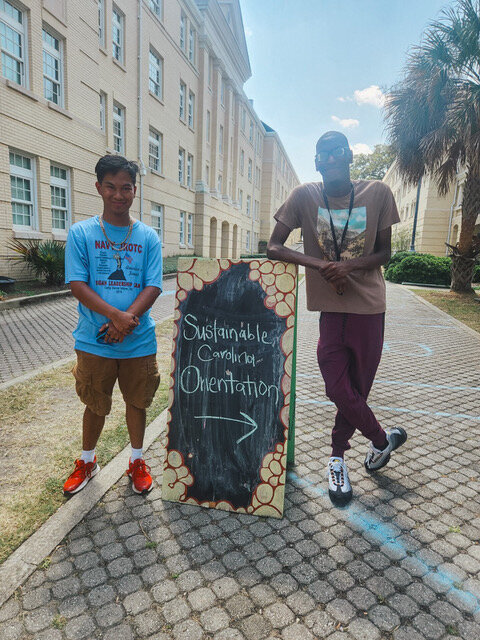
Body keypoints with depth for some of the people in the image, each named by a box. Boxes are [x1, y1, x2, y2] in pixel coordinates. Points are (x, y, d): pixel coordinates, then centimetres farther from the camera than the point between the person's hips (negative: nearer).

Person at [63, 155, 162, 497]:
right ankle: (87, 462, 39)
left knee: (137, 402, 14)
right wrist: (116, 315, -22)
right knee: (96, 405, 14)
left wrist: (127, 320, -20)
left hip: (139, 341, 1)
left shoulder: (148, 237, 2)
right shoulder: (81, 232, 0)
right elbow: (77, 284, -8)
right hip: (94, 340, -1)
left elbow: (153, 286, -5)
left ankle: (137, 462, 36)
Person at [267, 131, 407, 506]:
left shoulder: (378, 194, -1)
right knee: (342, 393, -1)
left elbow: (384, 253, 4)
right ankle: (384, 438, 31)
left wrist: (349, 265, -17)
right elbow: (273, 247, -3)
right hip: (330, 307, 0)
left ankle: (337, 458, 35)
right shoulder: (304, 197, -2)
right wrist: (320, 265, -17)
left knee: (356, 389, 8)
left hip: (369, 306, 0)